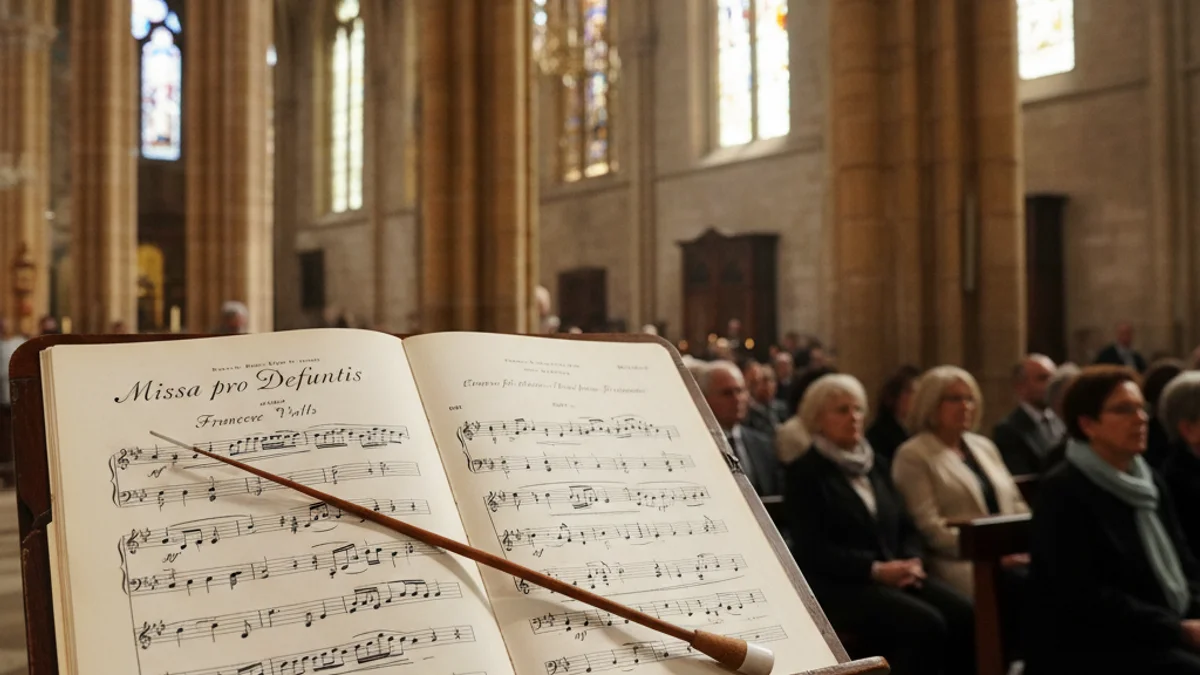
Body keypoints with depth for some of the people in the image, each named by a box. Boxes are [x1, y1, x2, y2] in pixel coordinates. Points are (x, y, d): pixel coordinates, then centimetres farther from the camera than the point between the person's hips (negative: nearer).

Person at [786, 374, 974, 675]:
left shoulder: (876, 463, 18)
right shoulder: (805, 472, -3)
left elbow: (905, 525, 19)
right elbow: (813, 549, -11)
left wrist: (913, 561, -3)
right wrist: (875, 569, -19)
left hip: (896, 575, 7)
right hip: (839, 584, -6)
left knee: (964, 614, -18)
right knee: (926, 624, -28)